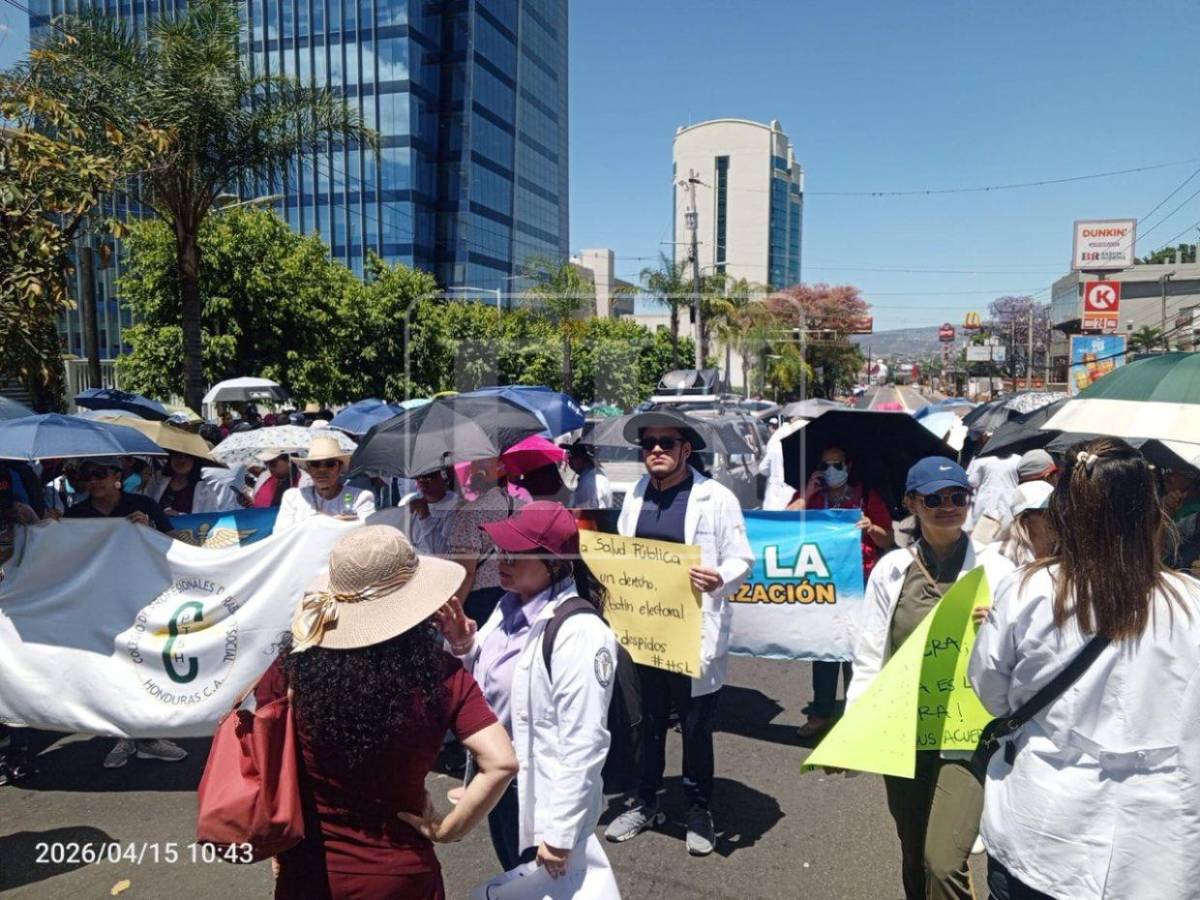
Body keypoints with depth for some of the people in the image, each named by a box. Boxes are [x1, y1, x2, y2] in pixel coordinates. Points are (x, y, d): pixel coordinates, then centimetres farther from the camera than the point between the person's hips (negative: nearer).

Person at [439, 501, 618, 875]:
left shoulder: (579, 634, -28)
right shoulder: (509, 607, -2)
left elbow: (583, 744, -26)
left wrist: (559, 834, -19)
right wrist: (464, 646, -7)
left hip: (541, 802, -8)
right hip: (499, 788, 8)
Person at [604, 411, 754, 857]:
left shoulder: (716, 498, -8)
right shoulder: (634, 497, 9)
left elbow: (742, 560, -8)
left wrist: (718, 578, -28)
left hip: (694, 633, -4)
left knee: (696, 727, 9)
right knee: (648, 720, 18)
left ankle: (699, 810, 29)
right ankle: (646, 803, 36)